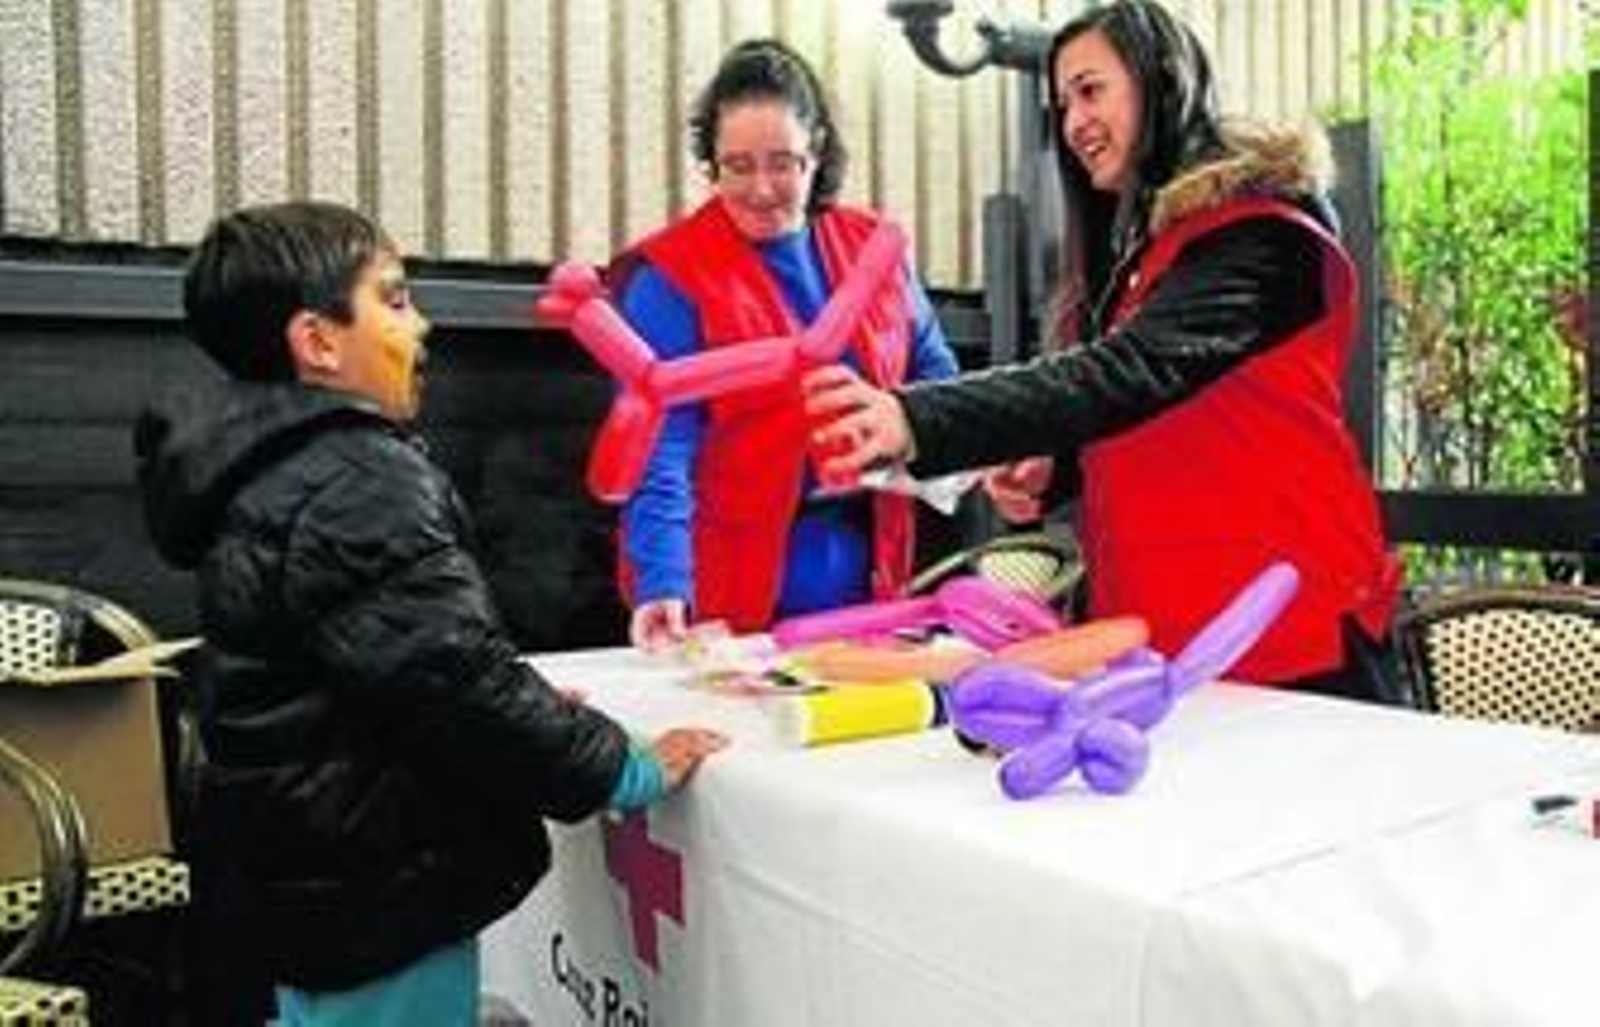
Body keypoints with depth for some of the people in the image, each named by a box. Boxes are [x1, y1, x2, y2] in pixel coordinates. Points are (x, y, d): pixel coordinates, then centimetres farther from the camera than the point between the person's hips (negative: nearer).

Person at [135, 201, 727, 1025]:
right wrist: (623, 771, -16)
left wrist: (524, 715, 16)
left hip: (320, 881, 10)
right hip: (381, 897, -10)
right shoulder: (354, 485, -23)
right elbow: (453, 680, -28)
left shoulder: (259, 472, 9)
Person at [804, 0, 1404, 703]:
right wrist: (1050, 469, -2)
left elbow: (1132, 372, -30)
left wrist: (917, 421, -41)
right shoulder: (1134, 243, 13)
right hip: (1164, 630, 8)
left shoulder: (1258, 233, -13)